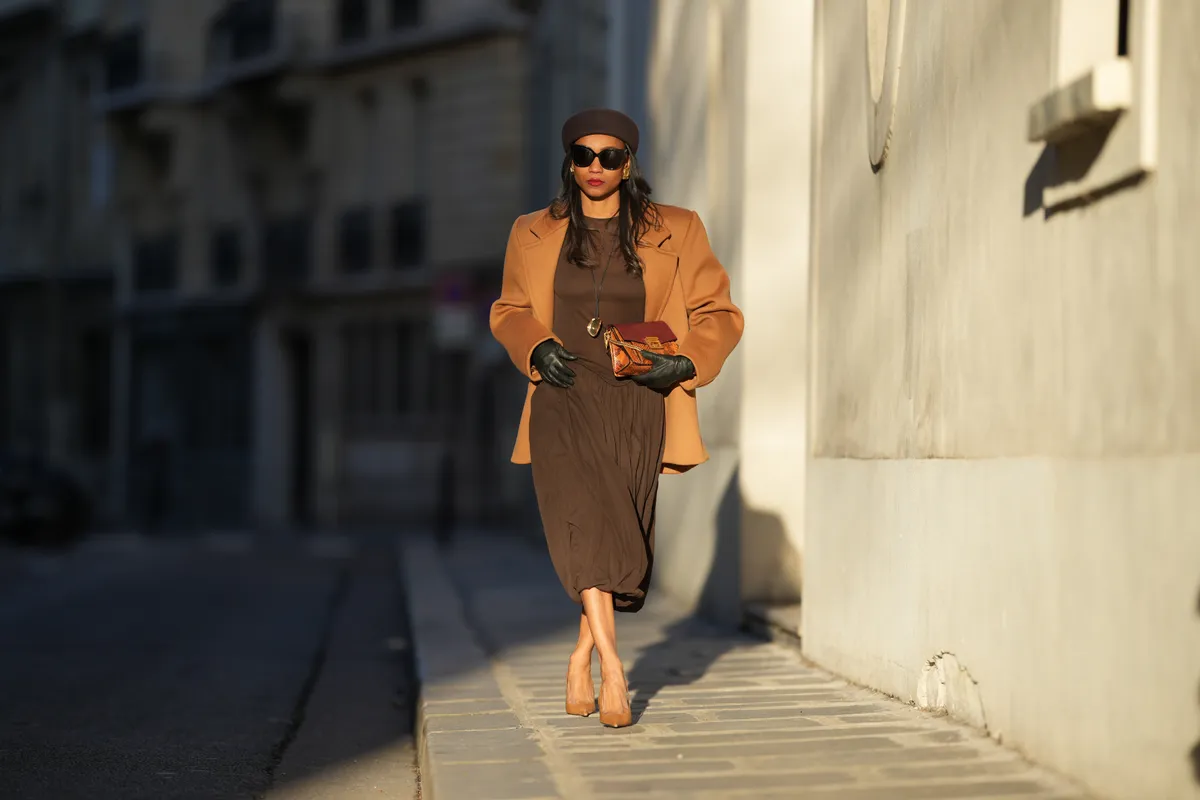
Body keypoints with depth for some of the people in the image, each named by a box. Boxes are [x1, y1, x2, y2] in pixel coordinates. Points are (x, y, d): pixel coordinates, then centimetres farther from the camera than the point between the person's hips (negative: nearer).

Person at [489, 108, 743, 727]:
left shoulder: (676, 233, 7)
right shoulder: (533, 234, 12)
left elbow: (718, 314, 10)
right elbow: (508, 312, 20)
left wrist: (685, 362, -9)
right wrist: (537, 347, -2)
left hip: (638, 403, 1)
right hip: (565, 398, 0)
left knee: (619, 536, 3)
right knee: (584, 517, -21)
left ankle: (581, 659, 24)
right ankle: (612, 669, -25)